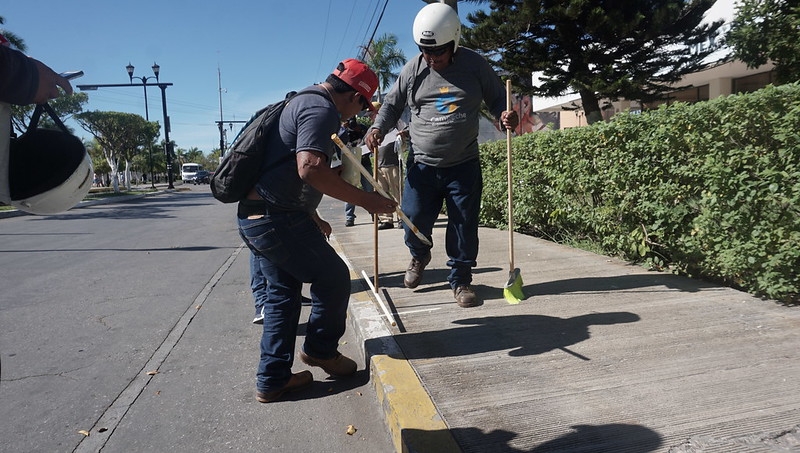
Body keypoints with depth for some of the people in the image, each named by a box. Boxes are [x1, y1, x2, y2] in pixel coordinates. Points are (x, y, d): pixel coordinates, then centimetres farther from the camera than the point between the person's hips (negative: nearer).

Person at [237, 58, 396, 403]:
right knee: (333, 278, 4)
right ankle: (320, 350, 25)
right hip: (277, 219, -11)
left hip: (254, 218, 11)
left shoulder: (302, 102, 21)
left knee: (283, 292, 17)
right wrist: (365, 200, -23)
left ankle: (272, 380, 25)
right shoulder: (321, 109, -12)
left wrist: (312, 217, 29)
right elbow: (311, 168, -29)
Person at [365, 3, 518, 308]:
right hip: (422, 165, 1)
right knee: (414, 219, 4)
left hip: (464, 166, 0)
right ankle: (419, 256, 38)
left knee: (464, 225, 3)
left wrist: (505, 115, -14)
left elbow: (497, 98, 8)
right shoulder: (412, 70, 0)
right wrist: (378, 127, -8)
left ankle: (460, 280, 21)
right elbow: (392, 104, 11)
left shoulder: (475, 65, -2)